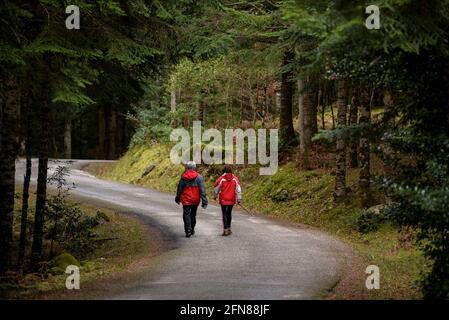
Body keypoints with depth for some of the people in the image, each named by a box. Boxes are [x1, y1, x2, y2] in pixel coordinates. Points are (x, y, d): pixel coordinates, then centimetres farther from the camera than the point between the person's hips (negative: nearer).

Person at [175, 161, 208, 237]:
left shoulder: (183, 177, -3)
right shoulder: (199, 177, -6)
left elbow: (179, 189, 5)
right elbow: (202, 190, -8)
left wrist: (177, 199, 19)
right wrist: (204, 202, -6)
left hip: (186, 200, -2)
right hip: (195, 200, 2)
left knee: (186, 215, 1)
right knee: (193, 215, 17)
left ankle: (188, 231, -12)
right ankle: (192, 230, 30)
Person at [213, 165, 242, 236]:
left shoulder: (221, 179, -9)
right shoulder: (235, 179, -2)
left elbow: (216, 188, 1)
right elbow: (238, 189, -3)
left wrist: (215, 196, 19)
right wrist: (239, 198, 2)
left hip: (223, 200, -3)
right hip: (232, 200, 3)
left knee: (224, 214, 0)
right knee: (229, 213, 17)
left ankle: (225, 230, -7)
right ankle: (229, 228, 26)